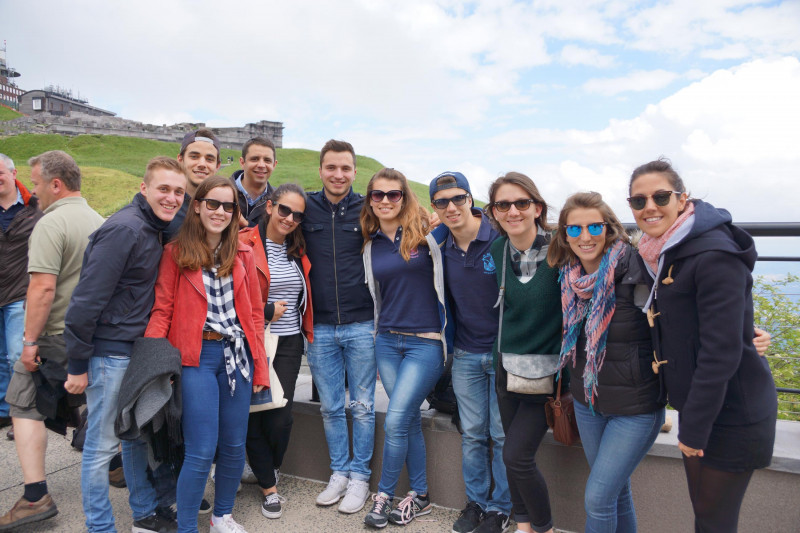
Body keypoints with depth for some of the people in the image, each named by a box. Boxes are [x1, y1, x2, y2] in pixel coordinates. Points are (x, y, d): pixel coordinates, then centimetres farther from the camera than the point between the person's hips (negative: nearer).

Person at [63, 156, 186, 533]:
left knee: (138, 436, 19)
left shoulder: (154, 230, 8)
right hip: (110, 354, -9)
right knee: (102, 446, 5)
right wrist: (77, 365, -16)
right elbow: (87, 298, -20)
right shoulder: (124, 229, -19)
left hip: (139, 352, 9)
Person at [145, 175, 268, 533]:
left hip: (237, 354, 4)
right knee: (201, 452, -4)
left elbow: (255, 311, 10)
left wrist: (260, 366, 5)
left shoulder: (243, 254, 11)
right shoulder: (176, 252, 0)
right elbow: (162, 309, -4)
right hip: (196, 356, -4)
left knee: (235, 445, 12)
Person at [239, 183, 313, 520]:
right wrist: (267, 312, -9)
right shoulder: (244, 244, -8)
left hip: (289, 343, 4)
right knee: (255, 414, 3)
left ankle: (268, 470, 30)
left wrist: (309, 333, 12)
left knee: (281, 416, 1)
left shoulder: (298, 250, 10)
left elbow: (306, 299, 21)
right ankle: (269, 486, 21)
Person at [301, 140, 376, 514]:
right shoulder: (306, 208, 3)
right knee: (330, 408, 13)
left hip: (362, 325, -2)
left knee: (362, 407, 8)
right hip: (320, 327, 2)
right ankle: (339, 473, 29)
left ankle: (360, 476, 24)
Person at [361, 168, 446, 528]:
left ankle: (383, 496, 15)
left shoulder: (424, 232, -5)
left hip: (425, 342, -4)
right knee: (410, 420, 11)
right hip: (387, 341, 4)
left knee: (395, 421, -5)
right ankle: (420, 496, 26)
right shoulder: (370, 244, 8)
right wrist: (375, 343, 18)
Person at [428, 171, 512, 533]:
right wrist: (448, 342, 10)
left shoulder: (501, 239, -15)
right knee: (472, 433, 14)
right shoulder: (438, 246, 0)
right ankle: (477, 500, 33)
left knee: (502, 434, 8)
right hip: (466, 354, 4)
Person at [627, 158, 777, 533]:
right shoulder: (666, 253, 6)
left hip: (730, 415, -8)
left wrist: (695, 427, -20)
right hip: (698, 409, 8)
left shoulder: (715, 256, -22)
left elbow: (721, 351, -24)